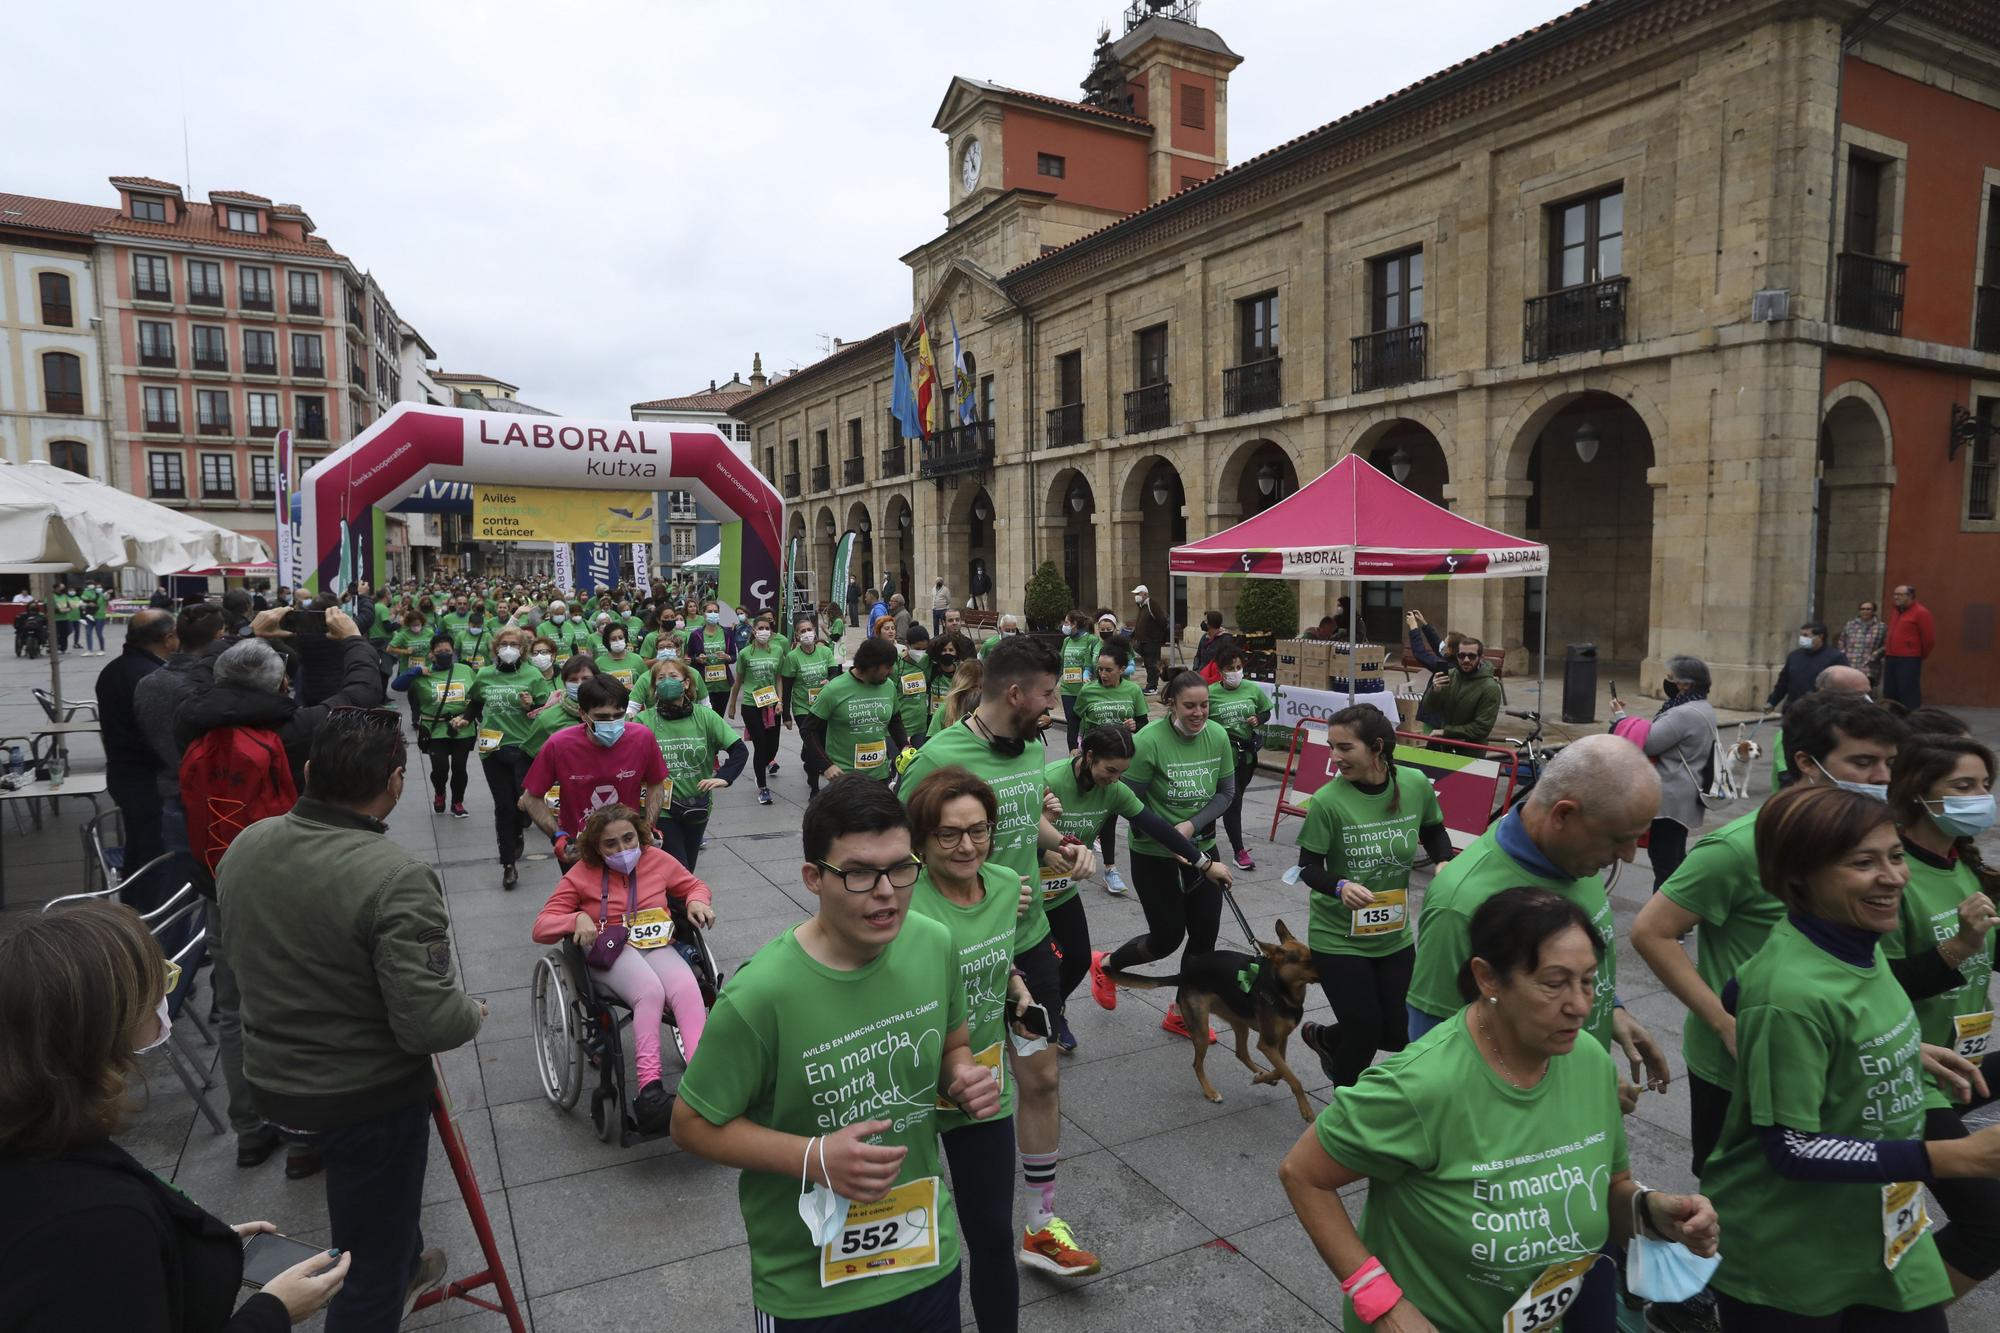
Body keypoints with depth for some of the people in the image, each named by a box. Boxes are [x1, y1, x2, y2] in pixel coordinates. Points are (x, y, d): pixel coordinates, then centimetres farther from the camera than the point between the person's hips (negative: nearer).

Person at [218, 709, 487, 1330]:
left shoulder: (243, 847, -7)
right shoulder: (397, 879, -30)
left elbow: (249, 953, 10)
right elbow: (430, 1024, -30)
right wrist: (473, 1013, -9)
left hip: (272, 1080, 8)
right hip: (368, 1098, -8)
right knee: (370, 1268, 12)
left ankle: (406, 1267, 58)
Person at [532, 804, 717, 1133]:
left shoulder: (657, 859, 9)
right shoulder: (583, 874, 4)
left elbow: (695, 886, 24)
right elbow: (541, 928, 4)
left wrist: (698, 902, -2)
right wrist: (578, 919, -18)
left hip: (657, 945, 2)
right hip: (607, 949, -2)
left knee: (688, 989, -34)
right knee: (650, 991, -38)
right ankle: (650, 1091, -45)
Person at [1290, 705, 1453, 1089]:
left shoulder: (1416, 785, -12)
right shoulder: (1327, 801, -21)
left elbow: (1433, 831, 8)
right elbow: (1308, 867, -13)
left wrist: (1443, 863, -12)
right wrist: (1340, 887, -33)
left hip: (1395, 934, 4)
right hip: (1338, 938, -4)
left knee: (1398, 1034, 12)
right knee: (1365, 1032, 2)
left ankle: (1323, 1036, 42)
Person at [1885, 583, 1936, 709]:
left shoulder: (1920, 612, -7)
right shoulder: (1897, 613, 19)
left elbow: (1929, 637, -8)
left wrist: (1921, 655, 1)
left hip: (1909, 661, -8)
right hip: (1891, 659, 8)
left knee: (1909, 695, -7)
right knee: (1890, 694, 10)